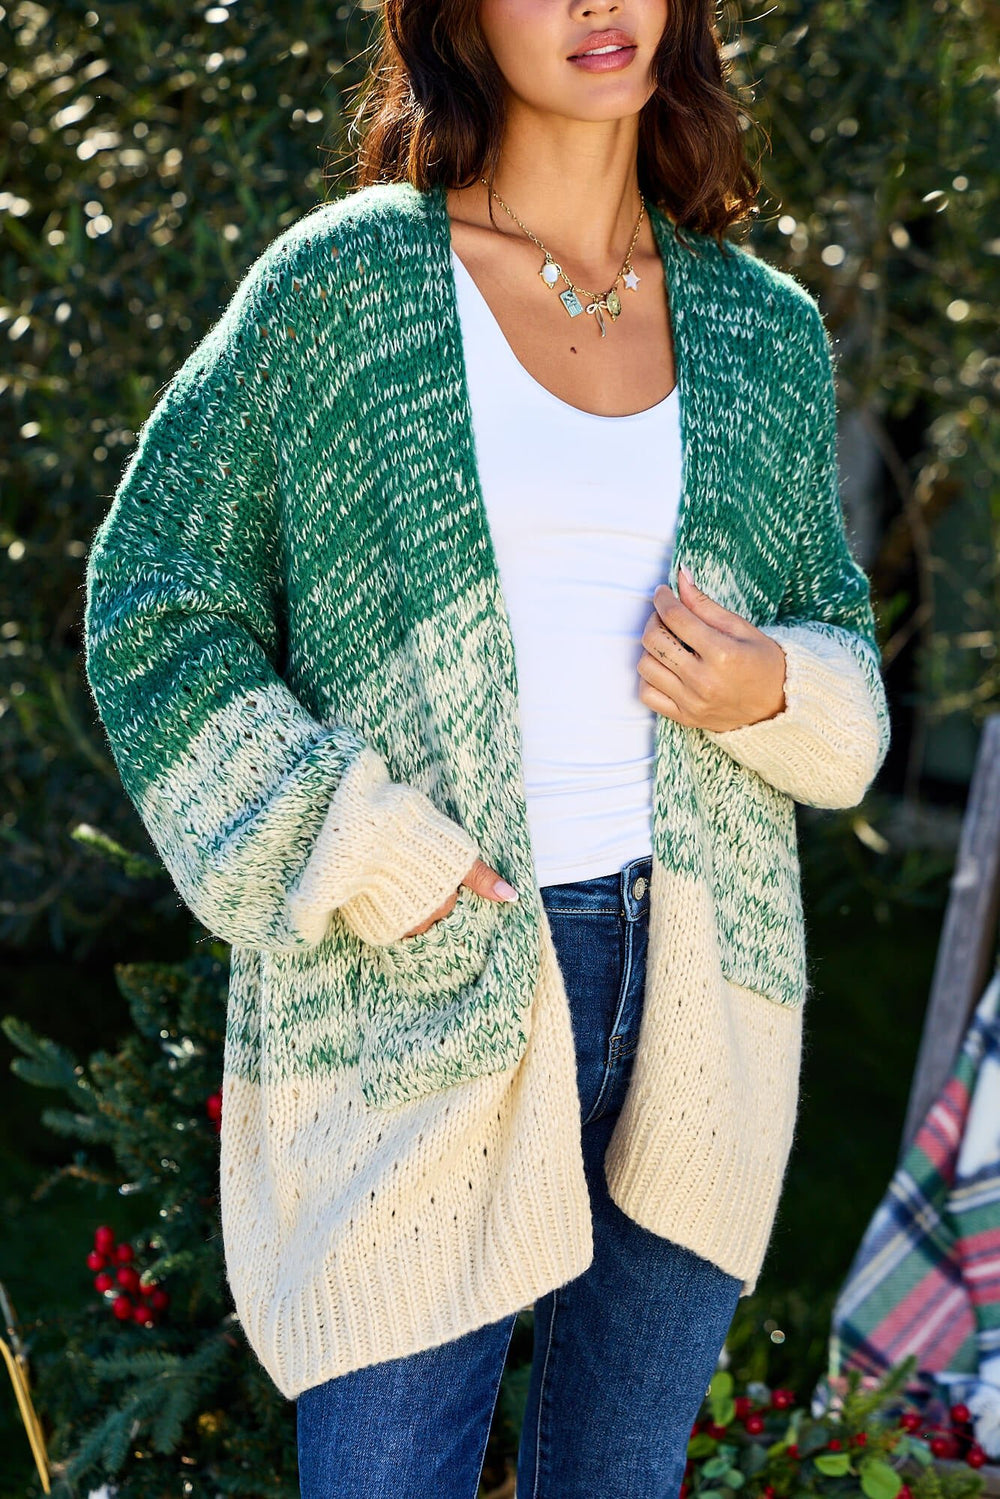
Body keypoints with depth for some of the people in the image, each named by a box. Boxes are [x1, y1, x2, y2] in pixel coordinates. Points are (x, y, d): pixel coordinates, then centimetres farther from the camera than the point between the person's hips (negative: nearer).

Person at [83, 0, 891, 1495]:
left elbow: (840, 644, 19)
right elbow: (155, 606, -1)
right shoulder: (342, 283, -2)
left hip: (697, 985, 4)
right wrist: (368, 855, -11)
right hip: (423, 998, -3)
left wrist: (773, 688, -6)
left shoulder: (767, 330, 9)